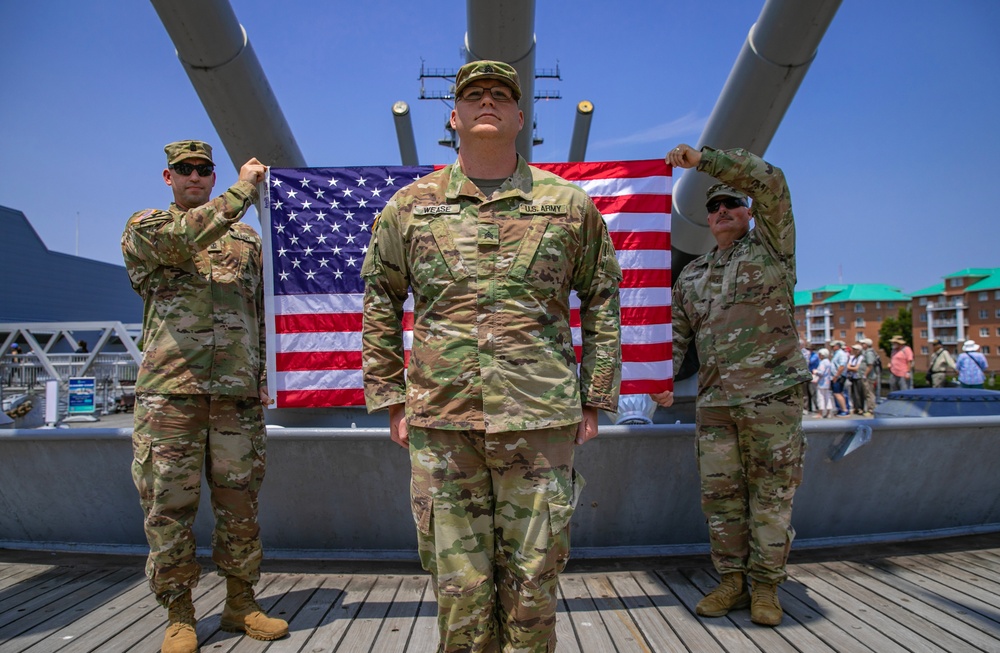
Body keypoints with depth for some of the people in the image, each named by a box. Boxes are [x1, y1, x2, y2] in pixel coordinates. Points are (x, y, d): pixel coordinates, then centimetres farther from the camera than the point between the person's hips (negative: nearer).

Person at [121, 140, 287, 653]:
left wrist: (263, 375, 10)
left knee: (239, 502, 7)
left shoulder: (246, 240, 18)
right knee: (169, 504, 2)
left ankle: (240, 604, 21)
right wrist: (243, 191, -12)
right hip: (169, 389, -2)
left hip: (237, 392, 3)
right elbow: (181, 238, -16)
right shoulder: (143, 227, 9)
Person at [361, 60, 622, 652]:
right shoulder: (410, 206, 8)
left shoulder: (570, 203, 6)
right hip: (439, 422, 1)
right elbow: (380, 304, 14)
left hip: (541, 420, 0)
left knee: (533, 580, 10)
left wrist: (595, 399, 6)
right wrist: (390, 399, 8)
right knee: (458, 582, 10)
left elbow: (601, 303, 11)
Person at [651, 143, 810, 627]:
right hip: (714, 401, 4)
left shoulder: (770, 247, 6)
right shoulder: (692, 275, 19)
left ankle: (765, 587, 15)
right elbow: (676, 331, 18)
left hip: (772, 394, -4)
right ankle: (732, 581, 20)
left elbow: (769, 182, -7)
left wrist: (703, 160, -10)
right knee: (720, 495, 7)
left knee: (771, 494, 2)